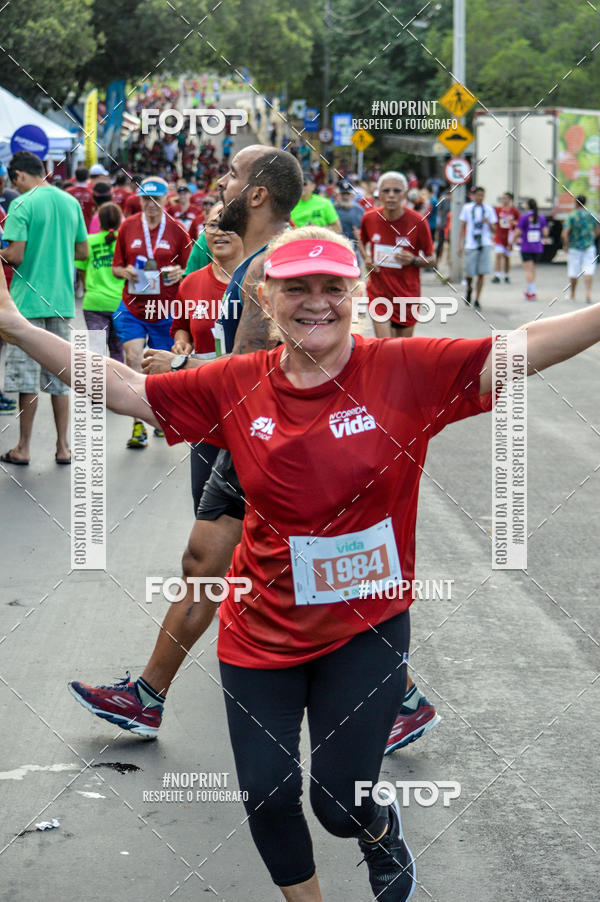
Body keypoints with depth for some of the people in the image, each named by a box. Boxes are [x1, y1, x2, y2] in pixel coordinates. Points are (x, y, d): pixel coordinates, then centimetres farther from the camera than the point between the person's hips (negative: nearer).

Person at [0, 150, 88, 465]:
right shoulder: (71, 202, 7)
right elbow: (83, 251, 14)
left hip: (29, 300, -5)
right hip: (62, 300, 5)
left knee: (27, 377, 1)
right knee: (59, 376, 10)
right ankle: (63, 446, 12)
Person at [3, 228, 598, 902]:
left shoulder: (405, 370, -13)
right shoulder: (235, 386, -6)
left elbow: (525, 348, -21)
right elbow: (122, 387, 0)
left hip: (366, 628, -2)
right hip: (261, 631, 2)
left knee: (341, 804, 3)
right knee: (267, 796, 7)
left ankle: (382, 831, 42)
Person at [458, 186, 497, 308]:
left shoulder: (489, 209, 7)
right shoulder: (467, 208, 6)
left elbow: (493, 229, 9)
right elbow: (462, 227, 9)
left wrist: (488, 222, -13)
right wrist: (460, 244, 2)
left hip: (485, 244, 0)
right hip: (470, 244, 0)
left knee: (482, 273, -4)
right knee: (469, 272, 0)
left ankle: (477, 299, 5)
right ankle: (469, 289, 32)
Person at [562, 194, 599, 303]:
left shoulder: (571, 216, -9)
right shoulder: (591, 215, 1)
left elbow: (565, 234, -16)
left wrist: (566, 245, -3)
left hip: (575, 247, -2)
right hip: (589, 246, 2)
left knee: (574, 271, 8)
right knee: (588, 270, -2)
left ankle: (572, 295, 19)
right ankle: (588, 292, -19)